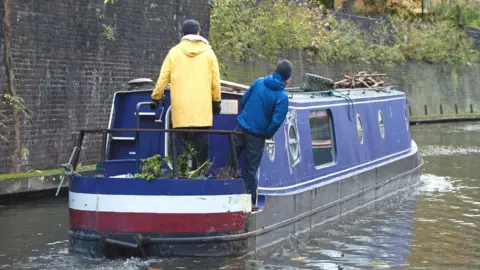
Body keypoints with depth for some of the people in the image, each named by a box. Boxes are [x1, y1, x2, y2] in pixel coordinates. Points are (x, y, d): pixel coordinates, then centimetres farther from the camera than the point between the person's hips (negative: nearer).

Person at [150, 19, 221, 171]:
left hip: (181, 110, 0)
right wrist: (217, 102, 17)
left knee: (181, 148, 0)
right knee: (201, 147, 1)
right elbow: (215, 81, 5)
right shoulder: (208, 53, 5)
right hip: (202, 110, 0)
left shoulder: (174, 52, 5)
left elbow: (162, 79, 6)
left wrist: (156, 98, 20)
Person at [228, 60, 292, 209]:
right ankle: (250, 201, 12)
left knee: (231, 161, 14)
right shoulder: (282, 97, -14)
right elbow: (276, 121, -20)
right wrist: (268, 135, -1)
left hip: (241, 128, 3)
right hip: (257, 135, -3)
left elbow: (243, 100, 8)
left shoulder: (258, 82, -1)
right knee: (251, 169, 7)